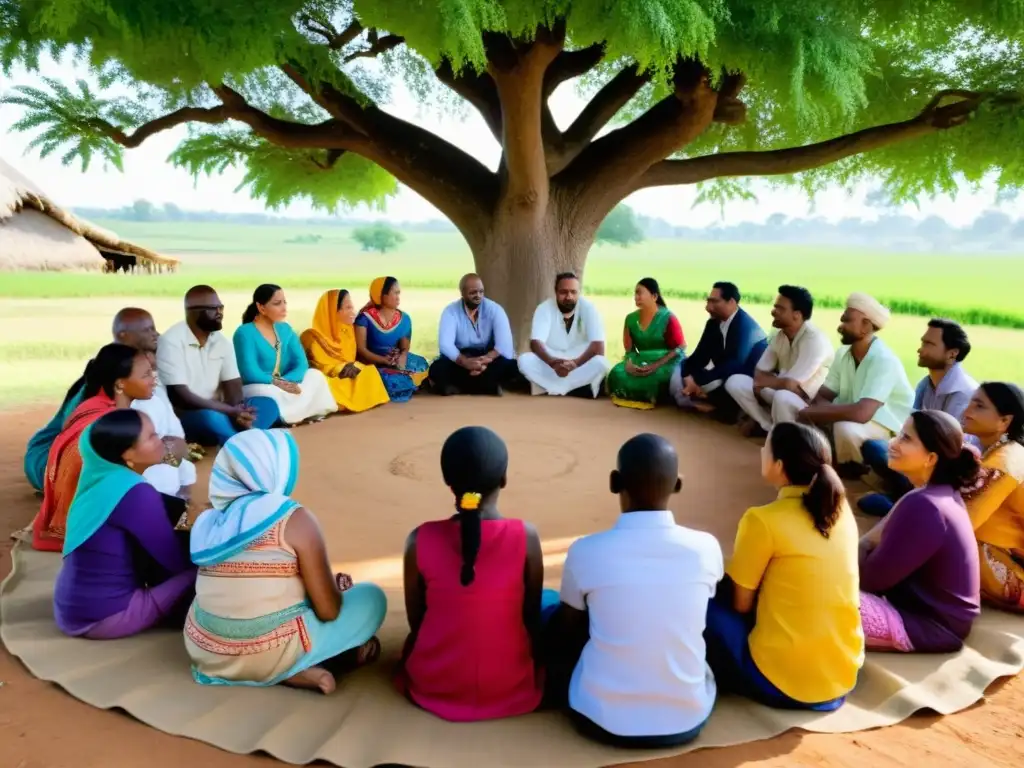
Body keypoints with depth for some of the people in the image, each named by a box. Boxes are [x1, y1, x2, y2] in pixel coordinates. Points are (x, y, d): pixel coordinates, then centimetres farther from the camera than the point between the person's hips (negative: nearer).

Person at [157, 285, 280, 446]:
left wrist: (237, 411, -23)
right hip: (183, 415, -6)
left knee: (268, 404, -14)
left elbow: (233, 384, 1)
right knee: (210, 418, -38)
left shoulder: (222, 341, 6)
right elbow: (178, 396, -20)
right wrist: (230, 412, -27)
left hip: (217, 409, 7)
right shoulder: (171, 341, -14)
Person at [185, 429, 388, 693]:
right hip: (266, 659, -6)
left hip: (205, 654, 6)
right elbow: (328, 610, -11)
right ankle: (299, 670, 3)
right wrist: (338, 588, 11)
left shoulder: (209, 521, 5)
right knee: (372, 598, 9)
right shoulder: (295, 519, -13)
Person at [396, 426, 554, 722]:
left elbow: (415, 621, -3)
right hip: (511, 688, -2)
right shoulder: (526, 536, -18)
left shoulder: (420, 540, -15)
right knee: (551, 599, 21)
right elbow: (532, 617, -5)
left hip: (434, 685, 3)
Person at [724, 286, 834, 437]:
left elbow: (790, 384, -30)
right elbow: (759, 372, 5)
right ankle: (770, 427, -2)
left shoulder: (815, 340, -26)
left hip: (811, 401, -7)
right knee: (734, 382, -5)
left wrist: (764, 380, -12)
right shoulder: (780, 336, -2)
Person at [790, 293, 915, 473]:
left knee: (846, 428, -42)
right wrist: (826, 410, -23)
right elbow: (823, 394, 3)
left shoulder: (884, 360, -24)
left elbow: (861, 413, -37)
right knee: (784, 398, -6)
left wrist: (812, 412, -26)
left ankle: (849, 473, -10)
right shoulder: (843, 354, 0)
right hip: (848, 418, 7)